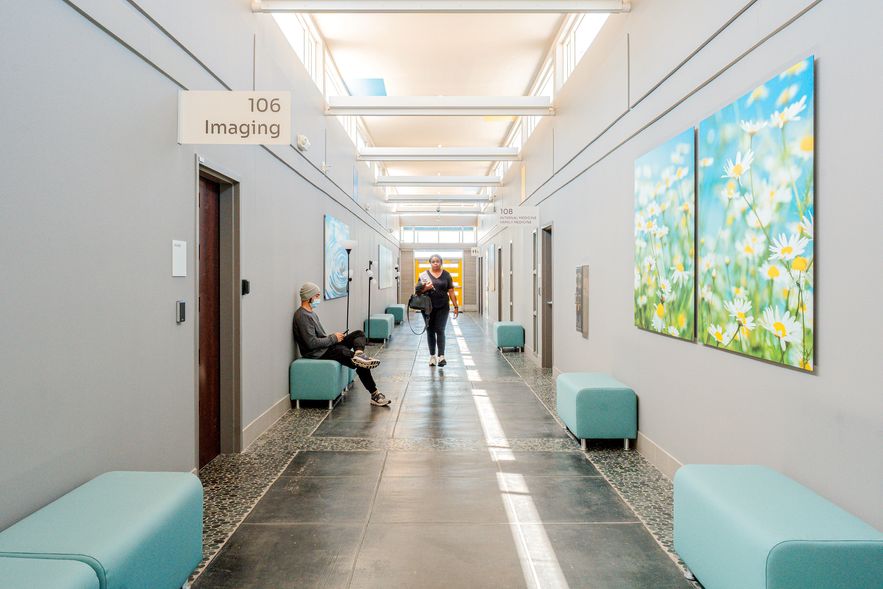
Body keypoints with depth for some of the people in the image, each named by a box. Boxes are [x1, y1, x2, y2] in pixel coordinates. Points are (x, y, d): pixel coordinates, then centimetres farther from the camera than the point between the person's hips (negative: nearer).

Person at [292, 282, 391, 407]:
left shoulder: (310, 312, 16)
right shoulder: (302, 316, -17)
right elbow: (312, 343, -25)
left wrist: (335, 337, 5)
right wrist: (333, 338, -13)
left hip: (326, 346, 10)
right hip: (317, 353, -10)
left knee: (359, 334, -2)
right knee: (360, 364, -17)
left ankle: (359, 354, -32)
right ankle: (375, 395, -13)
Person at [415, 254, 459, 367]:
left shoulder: (446, 275, 5)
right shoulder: (425, 275, 4)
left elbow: (451, 291, 5)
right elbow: (418, 290, 5)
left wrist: (456, 306, 1)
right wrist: (425, 288, -16)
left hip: (442, 307, -1)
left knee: (440, 331, -8)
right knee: (430, 331, 7)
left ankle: (441, 356, -10)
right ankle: (432, 356, 17)